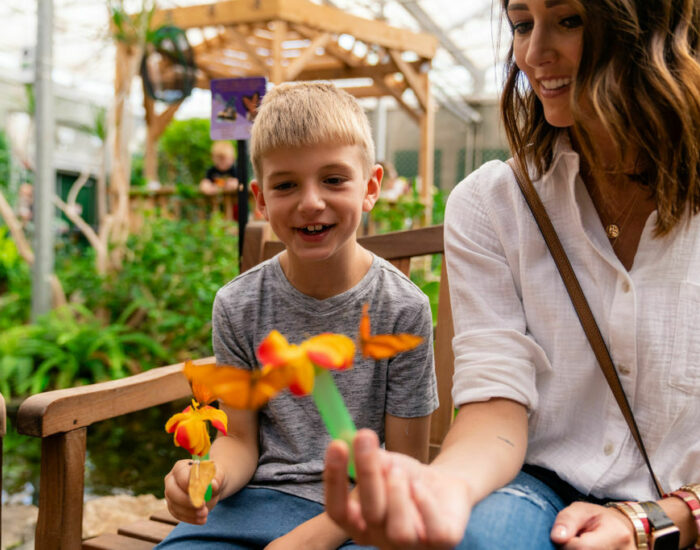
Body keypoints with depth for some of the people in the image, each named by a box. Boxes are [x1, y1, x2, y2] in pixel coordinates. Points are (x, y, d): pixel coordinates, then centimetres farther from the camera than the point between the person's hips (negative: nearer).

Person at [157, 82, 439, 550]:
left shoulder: (403, 308, -8)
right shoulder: (238, 306, -1)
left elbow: (404, 467, -4)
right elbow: (241, 437, 6)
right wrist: (209, 478, -18)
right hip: (262, 500, 2)